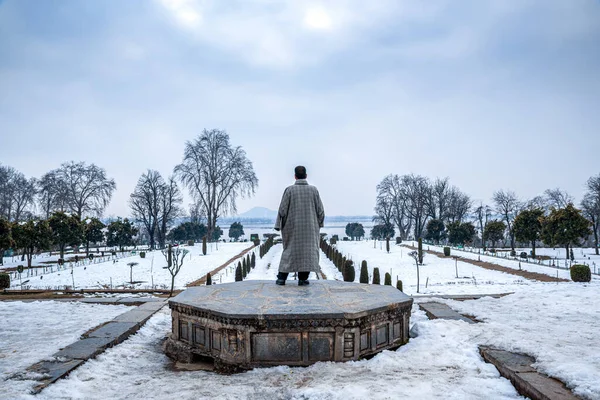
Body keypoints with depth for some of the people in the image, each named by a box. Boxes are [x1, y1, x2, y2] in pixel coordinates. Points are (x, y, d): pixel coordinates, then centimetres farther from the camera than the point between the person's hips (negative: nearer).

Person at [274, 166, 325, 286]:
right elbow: (320, 210, 1)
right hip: (310, 227, 0)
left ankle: (282, 277, 10)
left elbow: (283, 209, -7)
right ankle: (302, 278, 5)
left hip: (293, 227, 0)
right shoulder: (313, 189, -2)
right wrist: (319, 223, 14)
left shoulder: (289, 190, -7)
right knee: (308, 250, 7)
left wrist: (279, 225, 2)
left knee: (289, 251, 10)